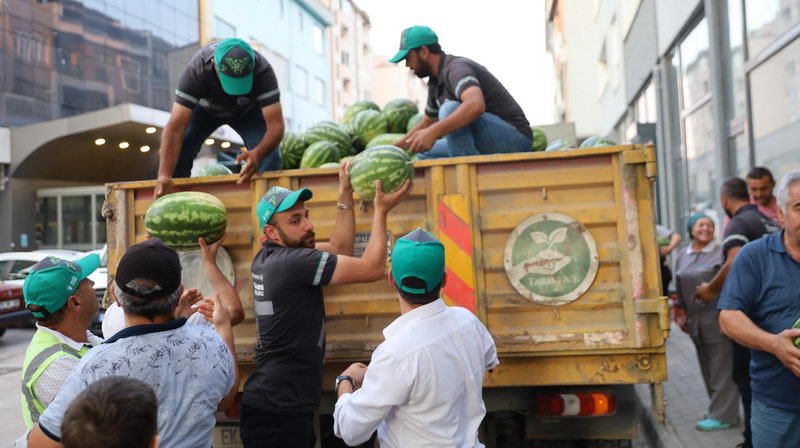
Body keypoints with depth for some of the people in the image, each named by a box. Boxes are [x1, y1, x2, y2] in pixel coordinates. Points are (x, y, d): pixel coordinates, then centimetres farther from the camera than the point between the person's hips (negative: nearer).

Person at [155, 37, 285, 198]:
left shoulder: (262, 71, -39)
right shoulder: (196, 70, -40)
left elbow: (276, 125, -43)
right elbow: (175, 127, -44)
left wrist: (258, 153, -64)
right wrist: (164, 175, -57)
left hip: (248, 110, 0)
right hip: (205, 108, 0)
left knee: (270, 158, -21)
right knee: (176, 155, -17)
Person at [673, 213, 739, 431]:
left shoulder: (720, 252, -6)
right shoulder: (682, 255, 13)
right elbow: (679, 288, 19)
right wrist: (681, 312, 17)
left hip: (718, 318, -6)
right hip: (696, 321, 7)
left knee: (721, 368, -1)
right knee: (707, 368, 14)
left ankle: (723, 415, 6)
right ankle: (718, 408, 27)